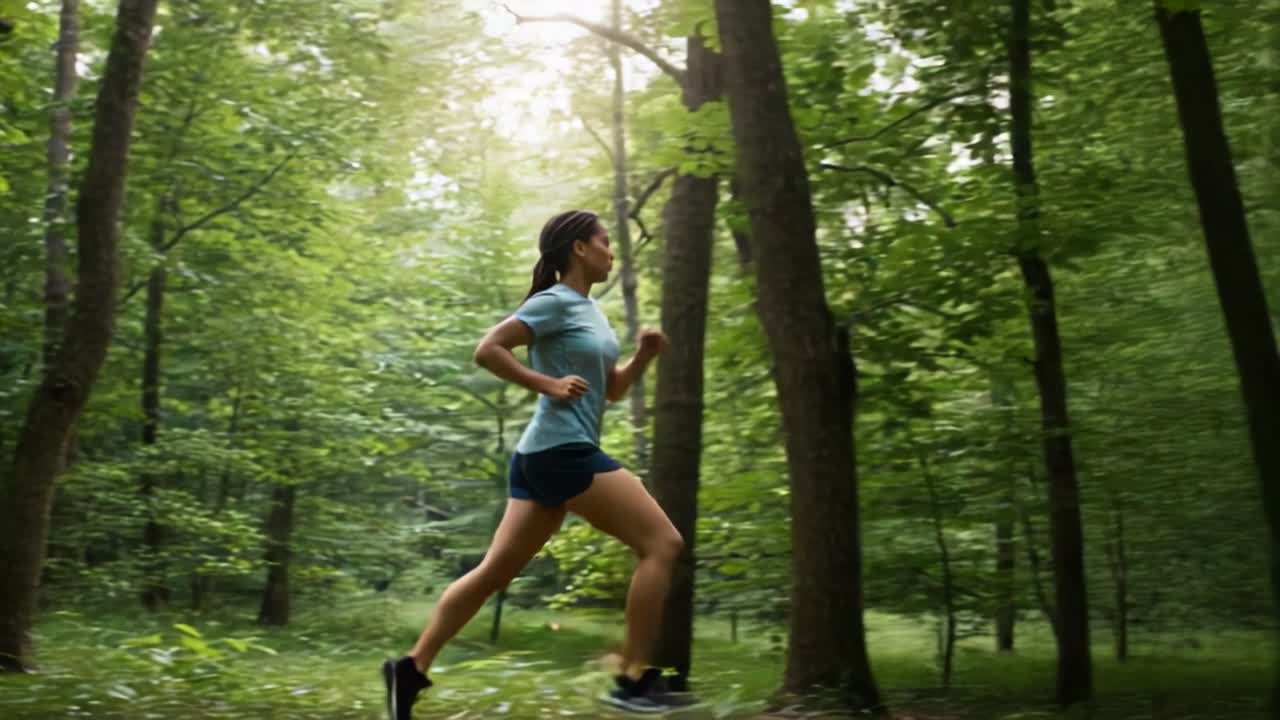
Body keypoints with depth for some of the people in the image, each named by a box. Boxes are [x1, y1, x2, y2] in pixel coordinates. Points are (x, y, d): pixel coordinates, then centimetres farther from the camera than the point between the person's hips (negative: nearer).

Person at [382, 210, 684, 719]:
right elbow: (487, 351, -15)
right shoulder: (556, 302, -8)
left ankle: (412, 667, 14)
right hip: (563, 451, -10)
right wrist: (548, 383, -16)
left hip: (547, 456, 10)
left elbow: (612, 390, 24)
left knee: (495, 571, 10)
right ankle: (633, 679, -10)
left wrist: (644, 356, 8)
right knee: (662, 542, -10)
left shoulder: (589, 309, 20)